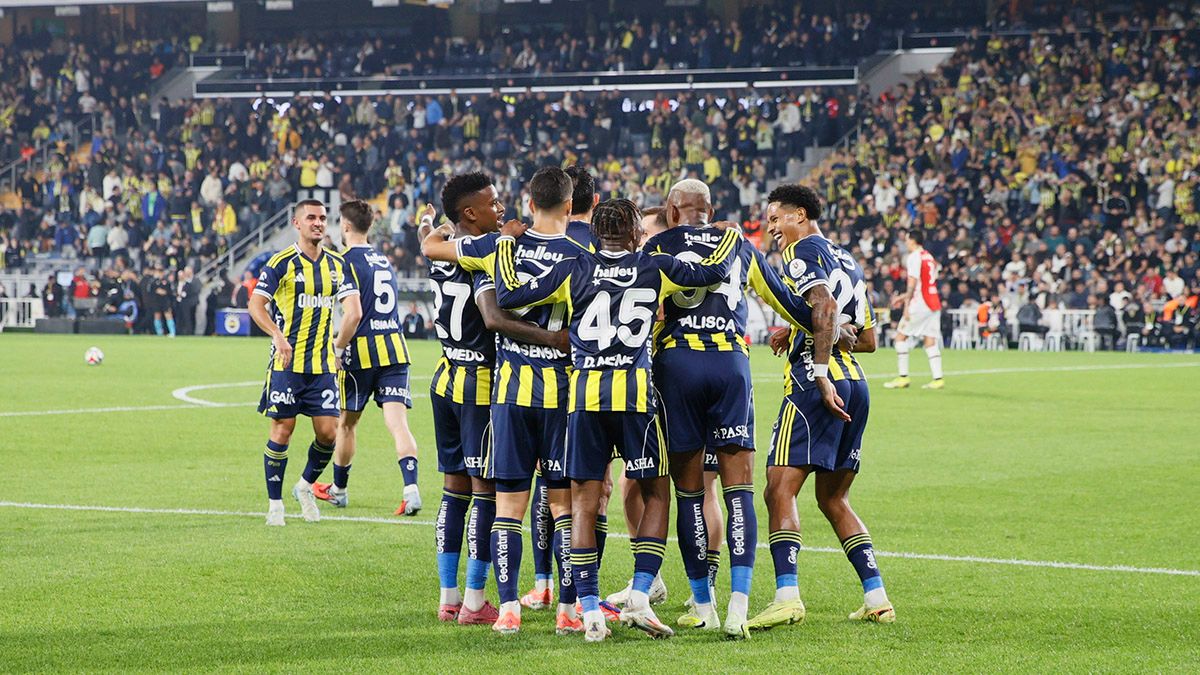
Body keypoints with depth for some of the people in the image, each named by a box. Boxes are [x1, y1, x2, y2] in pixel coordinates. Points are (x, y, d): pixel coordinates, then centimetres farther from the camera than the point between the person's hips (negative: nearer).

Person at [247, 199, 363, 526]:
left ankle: (305, 486, 23)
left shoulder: (337, 264, 9)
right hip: (287, 363, -4)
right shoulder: (282, 262, -4)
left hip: (323, 364, 4)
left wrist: (337, 348, 3)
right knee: (282, 429, -3)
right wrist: (278, 336, -21)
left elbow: (353, 312, 8)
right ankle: (275, 503, 8)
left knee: (328, 432, -3)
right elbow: (256, 304, -7)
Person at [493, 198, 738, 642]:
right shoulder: (654, 270, 5)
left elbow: (509, 295, 4)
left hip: (584, 393, 1)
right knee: (655, 493, 12)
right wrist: (732, 236, 28)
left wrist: (506, 242, 18)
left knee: (584, 502, 6)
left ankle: (590, 611, 1)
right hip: (634, 392, -1)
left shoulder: (573, 272, 6)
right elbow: (713, 272, 8)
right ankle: (639, 599, 0)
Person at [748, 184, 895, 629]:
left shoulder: (803, 251, -2)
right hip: (855, 385, 9)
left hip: (814, 383, -9)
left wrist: (820, 373, -24)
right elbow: (868, 339, 25)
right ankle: (877, 597, 10)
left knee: (780, 490, -12)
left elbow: (824, 307, -20)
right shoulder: (847, 261, 23)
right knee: (833, 499, 16)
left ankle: (787, 596, -25)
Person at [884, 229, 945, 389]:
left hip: (920, 304, -8)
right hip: (934, 304, 8)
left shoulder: (914, 257, -7)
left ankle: (903, 377, -4)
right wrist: (904, 297, 27)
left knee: (900, 335, 1)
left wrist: (907, 304, -15)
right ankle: (938, 378, -4)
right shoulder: (930, 257, 18)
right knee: (930, 340, 5)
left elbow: (913, 283, -15)